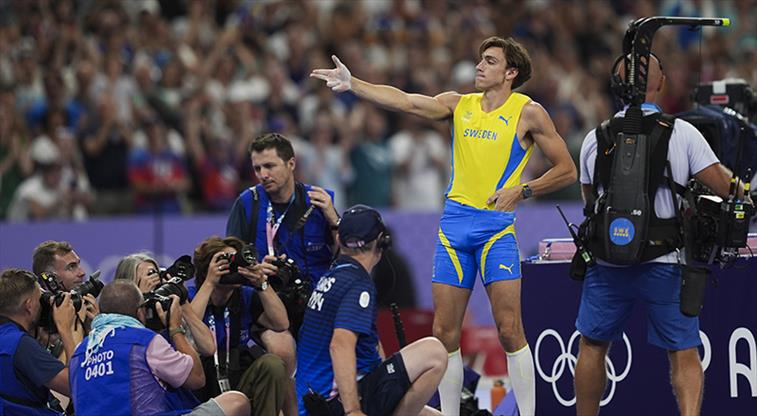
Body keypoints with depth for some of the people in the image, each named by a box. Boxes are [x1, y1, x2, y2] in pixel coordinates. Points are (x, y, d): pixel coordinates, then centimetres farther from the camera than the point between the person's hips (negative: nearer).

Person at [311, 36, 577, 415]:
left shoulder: (527, 112, 1)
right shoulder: (459, 105, 12)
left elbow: (566, 170, 3)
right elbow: (407, 102, 1)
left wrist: (521, 191, -8)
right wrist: (353, 84, -10)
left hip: (496, 225, -4)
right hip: (454, 223, 4)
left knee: (509, 329, -11)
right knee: (444, 333, 3)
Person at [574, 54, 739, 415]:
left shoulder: (595, 139, 2)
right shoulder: (684, 134, -6)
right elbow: (726, 188, -7)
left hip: (608, 261, 2)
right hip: (666, 263, -2)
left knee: (592, 346, 18)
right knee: (684, 354, 3)